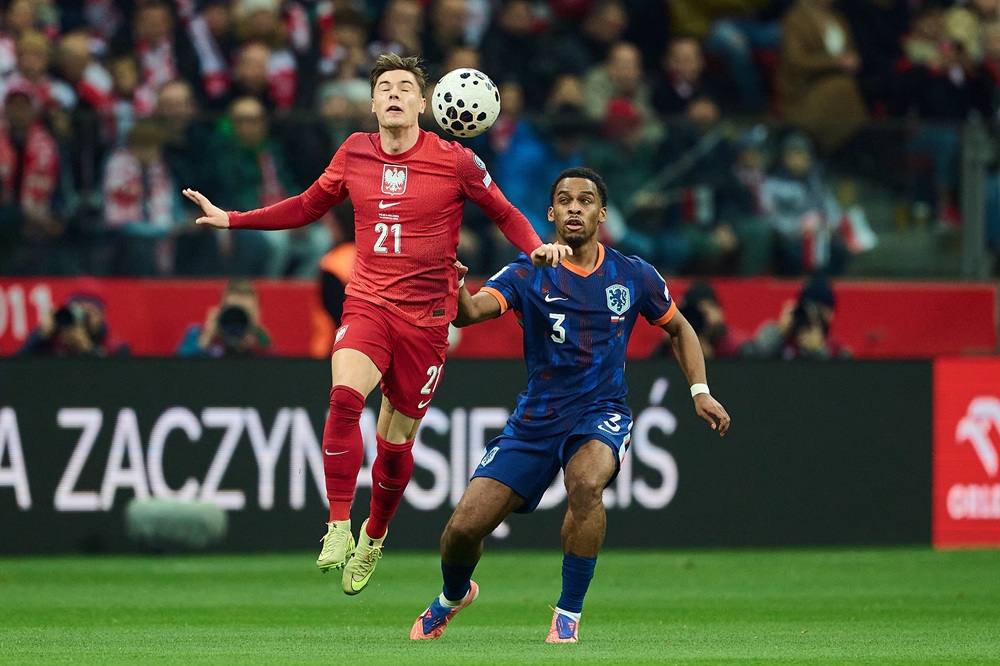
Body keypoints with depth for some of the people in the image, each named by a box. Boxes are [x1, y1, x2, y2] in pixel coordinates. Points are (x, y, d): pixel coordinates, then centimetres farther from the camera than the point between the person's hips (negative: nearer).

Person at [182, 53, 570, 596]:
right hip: (367, 303, 1)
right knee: (345, 394, -28)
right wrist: (232, 220, 18)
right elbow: (308, 207, 21)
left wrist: (537, 247, -11)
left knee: (396, 440, 4)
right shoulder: (354, 154, 5)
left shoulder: (456, 161, -3)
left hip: (426, 315, -1)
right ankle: (338, 528, -24)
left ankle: (373, 537, 32)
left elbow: (505, 214, 9)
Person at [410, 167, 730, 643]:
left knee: (586, 483, -36)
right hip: (536, 420, 1)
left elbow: (678, 328, 18)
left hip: (601, 414, -1)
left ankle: (569, 613, -19)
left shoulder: (633, 276, 1)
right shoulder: (528, 274, -5)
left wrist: (700, 391, 6)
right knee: (464, 527, -6)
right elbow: (470, 312, -22)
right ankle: (453, 597, 32)